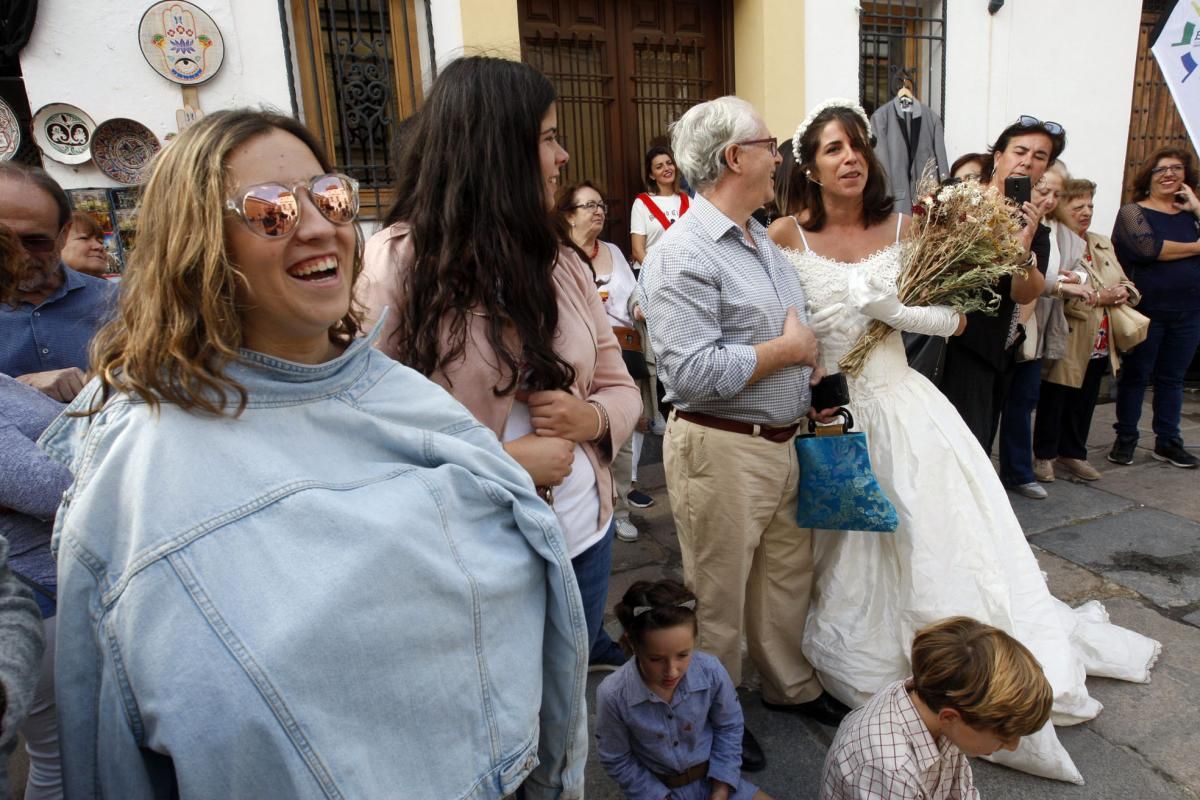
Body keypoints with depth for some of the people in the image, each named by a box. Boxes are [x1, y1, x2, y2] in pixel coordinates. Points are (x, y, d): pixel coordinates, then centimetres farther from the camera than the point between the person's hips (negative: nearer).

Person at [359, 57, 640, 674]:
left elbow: (622, 388, 9)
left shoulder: (562, 260, 3)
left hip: (585, 539, 6)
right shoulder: (396, 263, -14)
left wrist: (593, 418, -13)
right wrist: (502, 464, -24)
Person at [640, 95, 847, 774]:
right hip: (721, 450, -9)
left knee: (788, 576, 22)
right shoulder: (684, 254, -19)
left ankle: (792, 685, 43)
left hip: (784, 441, 9)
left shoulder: (766, 243, 12)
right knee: (720, 597, 9)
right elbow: (693, 372, -28)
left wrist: (812, 383, 3)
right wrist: (790, 348, -16)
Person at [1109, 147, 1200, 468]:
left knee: (1172, 378, 12)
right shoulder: (1133, 212, -3)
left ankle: (1168, 442, 22)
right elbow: (1151, 248, -19)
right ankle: (1125, 439, 16)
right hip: (1146, 309, -4)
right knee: (1135, 375, 5)